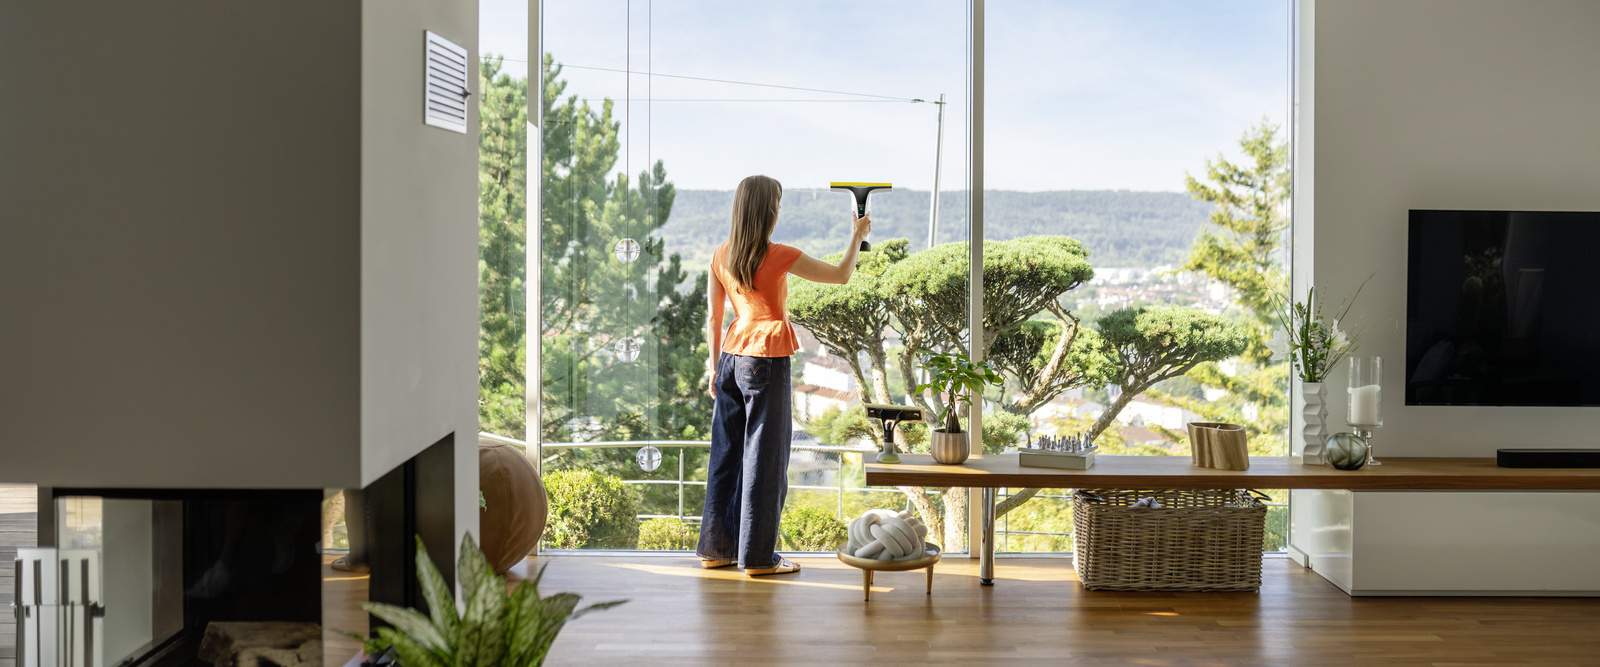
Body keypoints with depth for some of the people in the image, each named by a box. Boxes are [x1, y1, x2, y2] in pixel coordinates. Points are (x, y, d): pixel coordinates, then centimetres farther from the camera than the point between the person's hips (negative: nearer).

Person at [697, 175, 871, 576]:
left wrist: (715, 368, 17)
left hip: (732, 356, 6)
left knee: (727, 452, 13)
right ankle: (758, 557, 5)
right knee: (764, 455, 0)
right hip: (767, 361, -6)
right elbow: (841, 275, -5)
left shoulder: (721, 257, 3)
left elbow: (713, 318, 8)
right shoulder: (779, 257, -14)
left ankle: (717, 547, 19)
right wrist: (857, 236, 11)